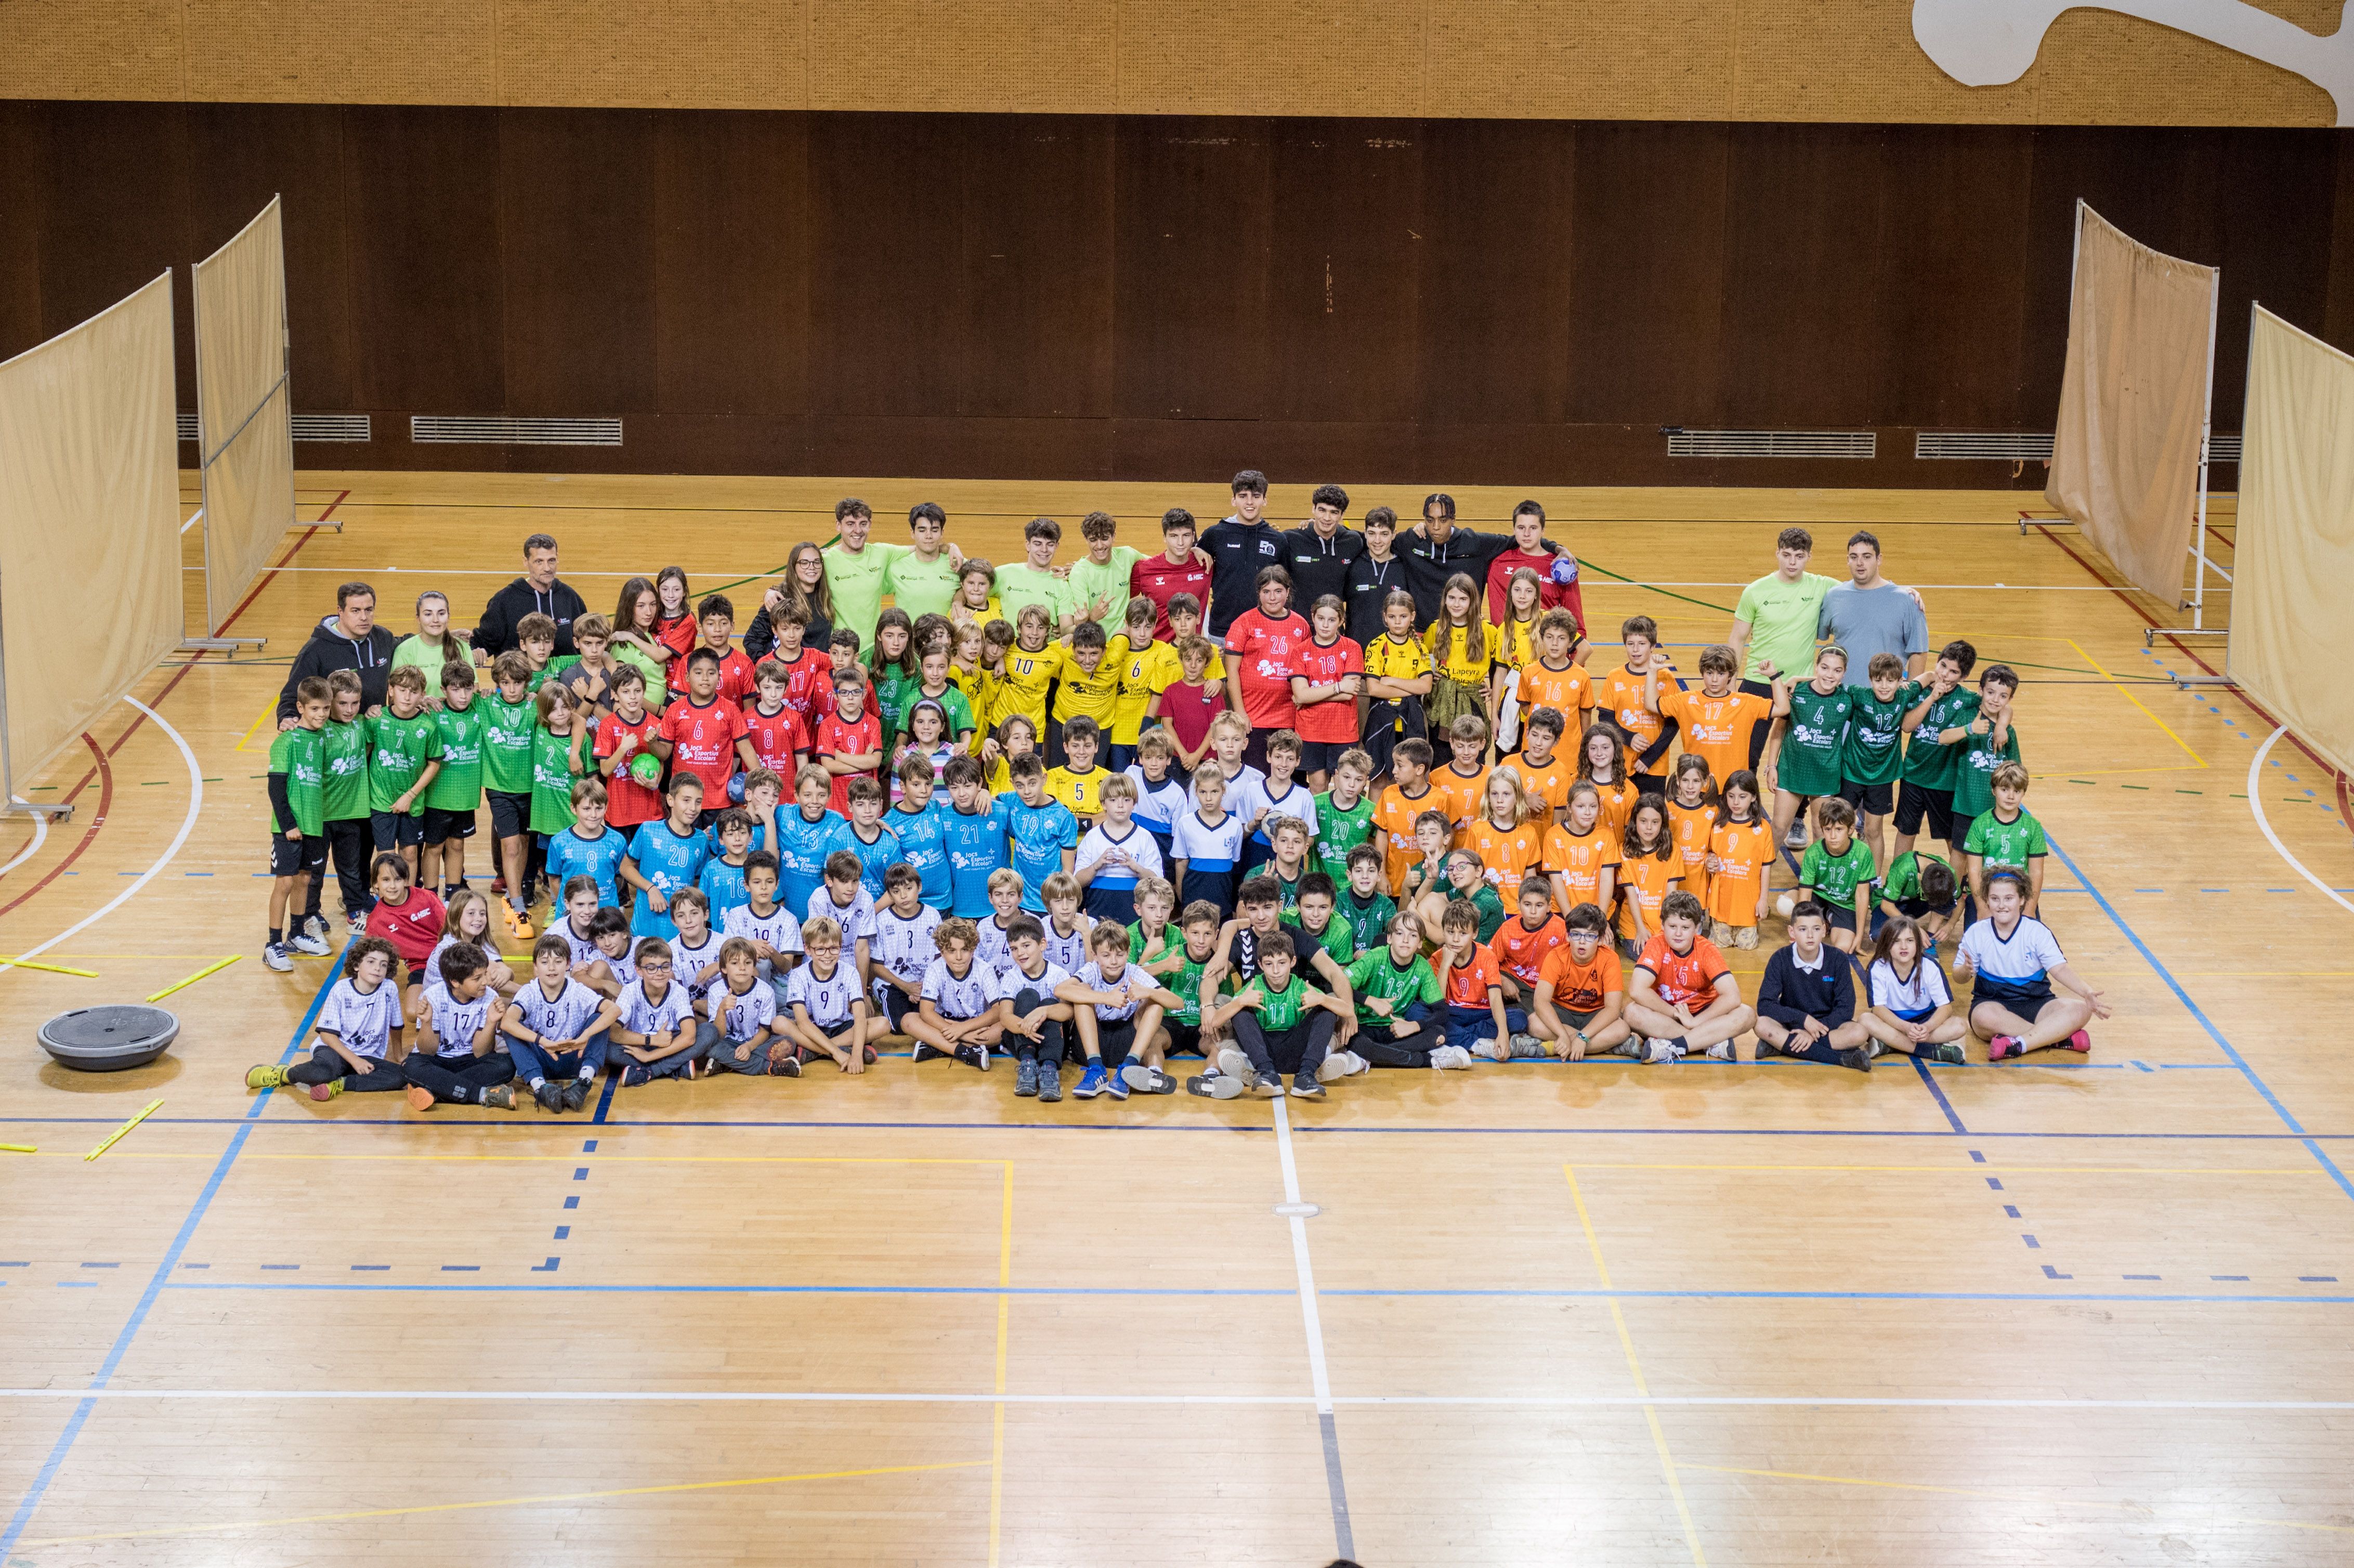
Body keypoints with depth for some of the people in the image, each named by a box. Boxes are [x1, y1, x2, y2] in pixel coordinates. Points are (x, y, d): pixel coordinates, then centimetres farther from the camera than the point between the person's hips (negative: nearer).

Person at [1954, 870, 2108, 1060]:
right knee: (1983, 1015, -40)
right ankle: (2061, 1037, -33)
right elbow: (1958, 977, 1)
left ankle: (2018, 1044, -39)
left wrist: (2087, 992, -29)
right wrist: (1966, 970, -25)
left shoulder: (2037, 931, -2)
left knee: (2079, 1010, -27)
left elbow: (2059, 969, -10)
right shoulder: (1976, 933, -2)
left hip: (2036, 1004, 1)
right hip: (1992, 1002, -1)